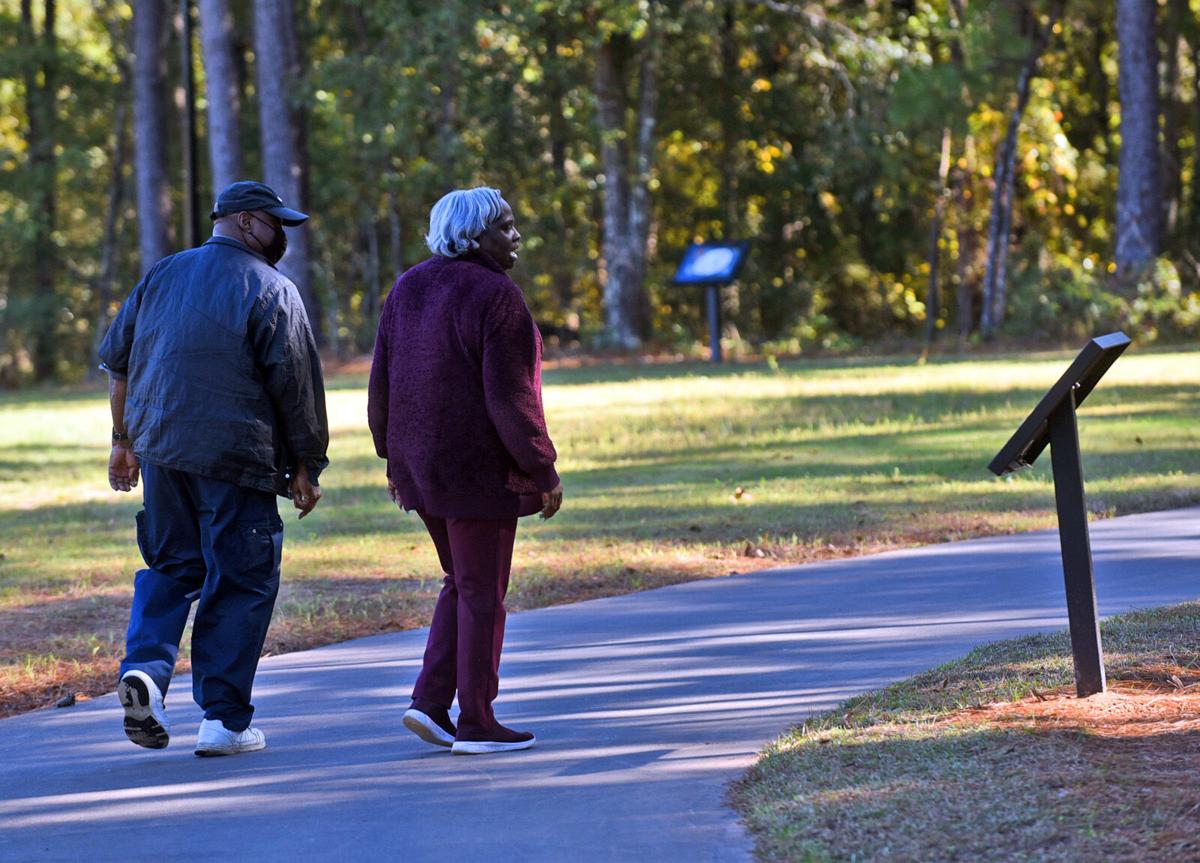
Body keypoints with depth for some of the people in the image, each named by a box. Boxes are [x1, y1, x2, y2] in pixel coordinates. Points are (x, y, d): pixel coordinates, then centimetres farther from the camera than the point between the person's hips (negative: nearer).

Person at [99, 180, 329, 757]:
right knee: (240, 584, 3)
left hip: (161, 451, 5)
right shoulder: (271, 291, -4)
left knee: (169, 567, 18)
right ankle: (223, 721, 3)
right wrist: (307, 468, 1)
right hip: (236, 460, -5)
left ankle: (146, 667, -6)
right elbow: (297, 387, -6)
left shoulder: (160, 277, 13)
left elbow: (117, 362, 16)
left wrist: (124, 440, 23)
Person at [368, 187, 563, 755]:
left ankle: (430, 701, 10)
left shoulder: (409, 290, 8)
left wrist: (394, 458, 19)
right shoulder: (495, 297, -16)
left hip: (421, 464, 7)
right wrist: (543, 472, -12)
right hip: (479, 467, -7)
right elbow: (510, 399, -19)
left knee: (463, 582, 20)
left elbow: (382, 384, 10)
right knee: (482, 592, 3)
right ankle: (475, 724, 8)